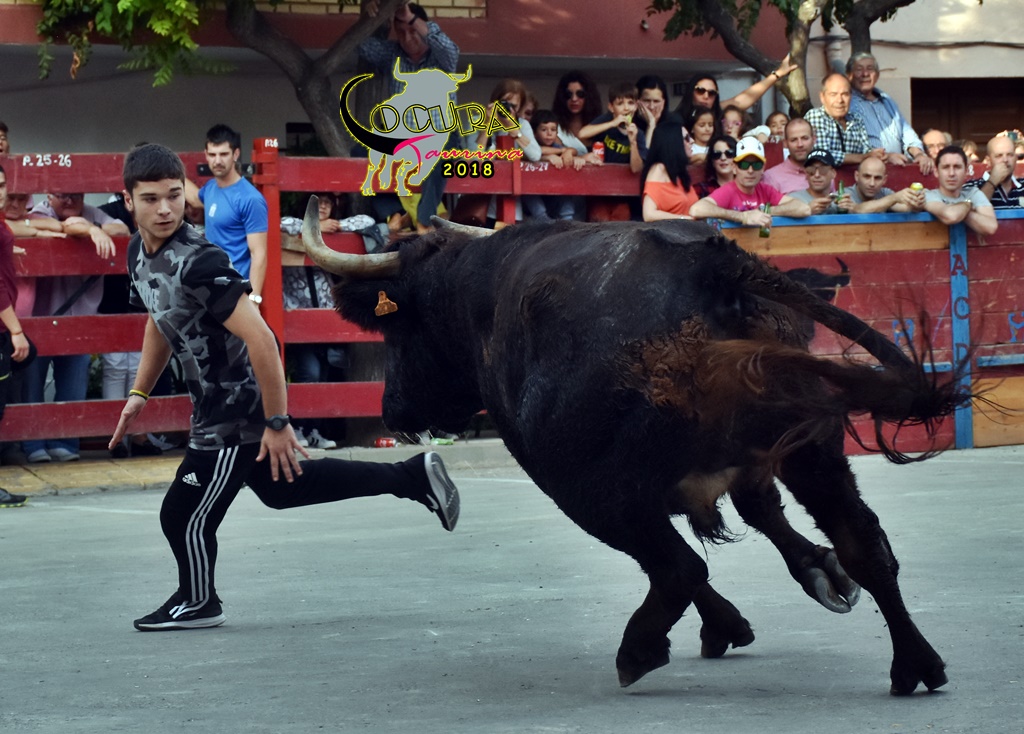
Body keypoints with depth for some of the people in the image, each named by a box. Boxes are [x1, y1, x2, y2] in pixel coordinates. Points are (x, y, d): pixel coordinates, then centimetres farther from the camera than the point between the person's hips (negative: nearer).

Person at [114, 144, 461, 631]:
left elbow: (260, 339, -32)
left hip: (238, 412, -10)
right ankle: (412, 477, 33)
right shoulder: (139, 252, -1)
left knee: (184, 515, 2)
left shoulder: (198, 265, -30)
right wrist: (140, 393, 18)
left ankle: (197, 603, 31)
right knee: (280, 489, 26)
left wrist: (277, 424, -29)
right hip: (215, 403, 10)